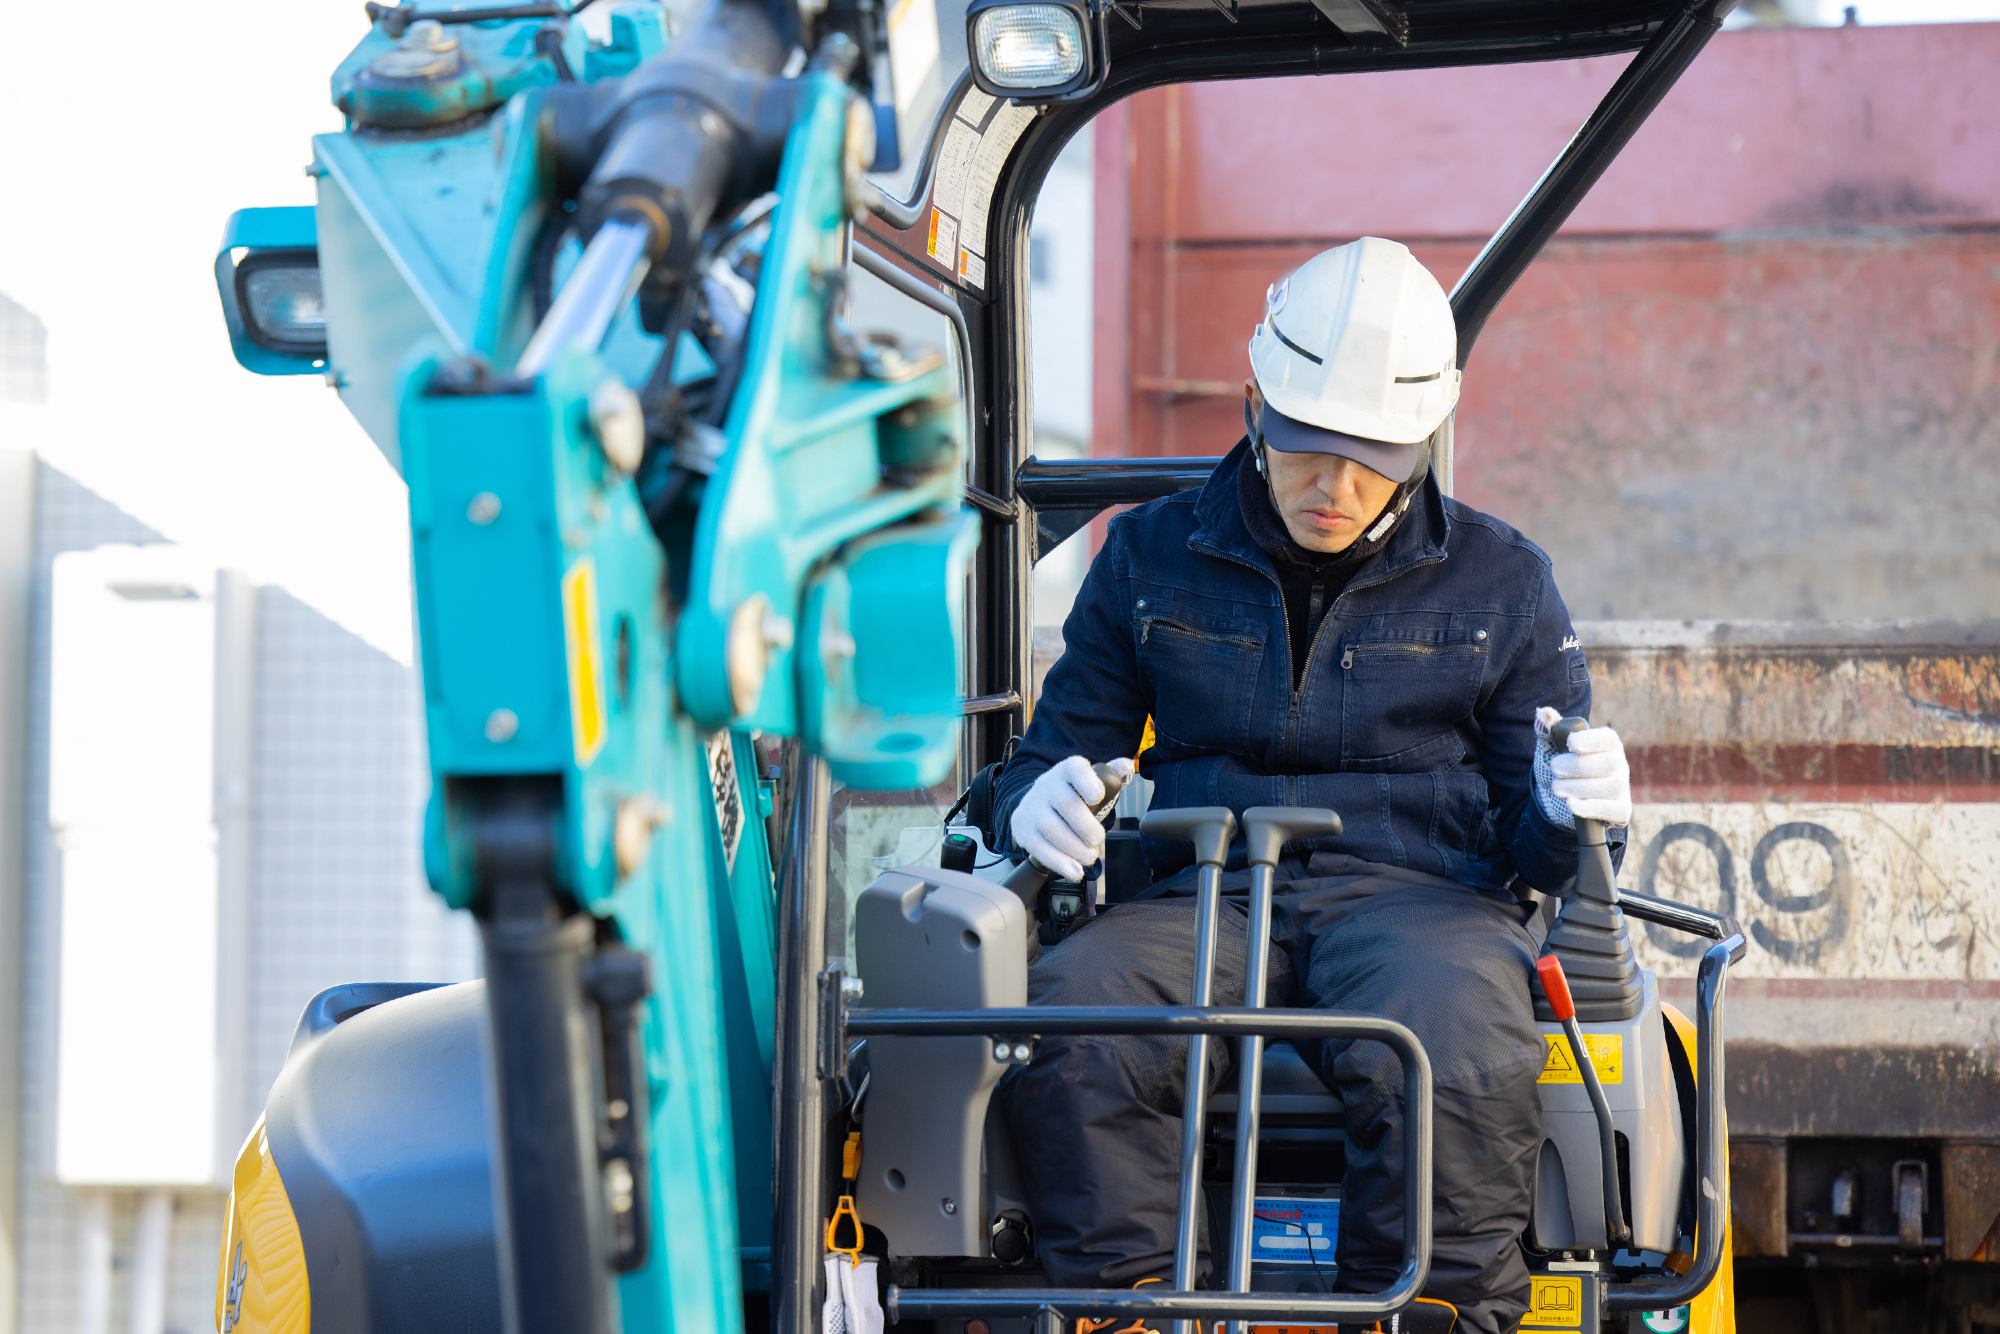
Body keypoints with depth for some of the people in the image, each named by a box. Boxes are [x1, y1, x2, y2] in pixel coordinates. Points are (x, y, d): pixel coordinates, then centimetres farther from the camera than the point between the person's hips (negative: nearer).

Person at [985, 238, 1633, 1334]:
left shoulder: (1498, 582, 14)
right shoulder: (1151, 556, 16)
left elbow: (1528, 846, 16)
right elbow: (1067, 742, 22)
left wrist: (1567, 810, -10)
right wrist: (1037, 803, -4)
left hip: (1416, 893, -1)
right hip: (1202, 898, 1)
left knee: (1460, 1050, -38)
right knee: (1063, 1022, -33)